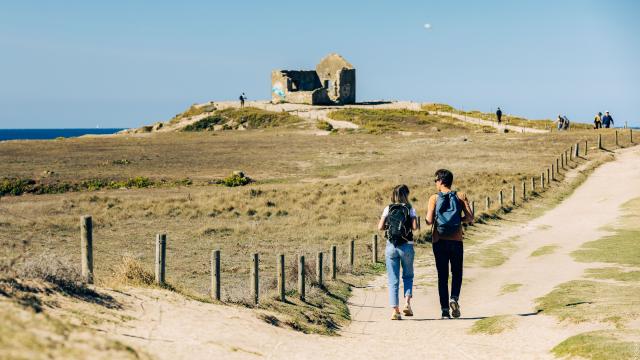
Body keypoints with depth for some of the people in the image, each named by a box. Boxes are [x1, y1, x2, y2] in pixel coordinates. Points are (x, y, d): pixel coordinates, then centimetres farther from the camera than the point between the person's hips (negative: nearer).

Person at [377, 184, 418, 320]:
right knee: (408, 276, 18)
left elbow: (380, 227, -4)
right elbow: (415, 227, -12)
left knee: (393, 280, 5)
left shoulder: (388, 209, 3)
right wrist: (408, 226, 10)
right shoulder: (410, 209, -1)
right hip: (407, 246, -1)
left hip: (391, 246, 1)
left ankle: (395, 310, -2)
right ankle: (407, 302, 1)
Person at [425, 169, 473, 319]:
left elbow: (429, 221, -11)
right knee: (457, 273, 15)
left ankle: (445, 309, 1)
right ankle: (454, 298, -9)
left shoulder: (434, 198, -2)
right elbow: (470, 218, -5)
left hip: (439, 241, 0)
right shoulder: (460, 196, 2)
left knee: (442, 275, 6)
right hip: (456, 241, 0)